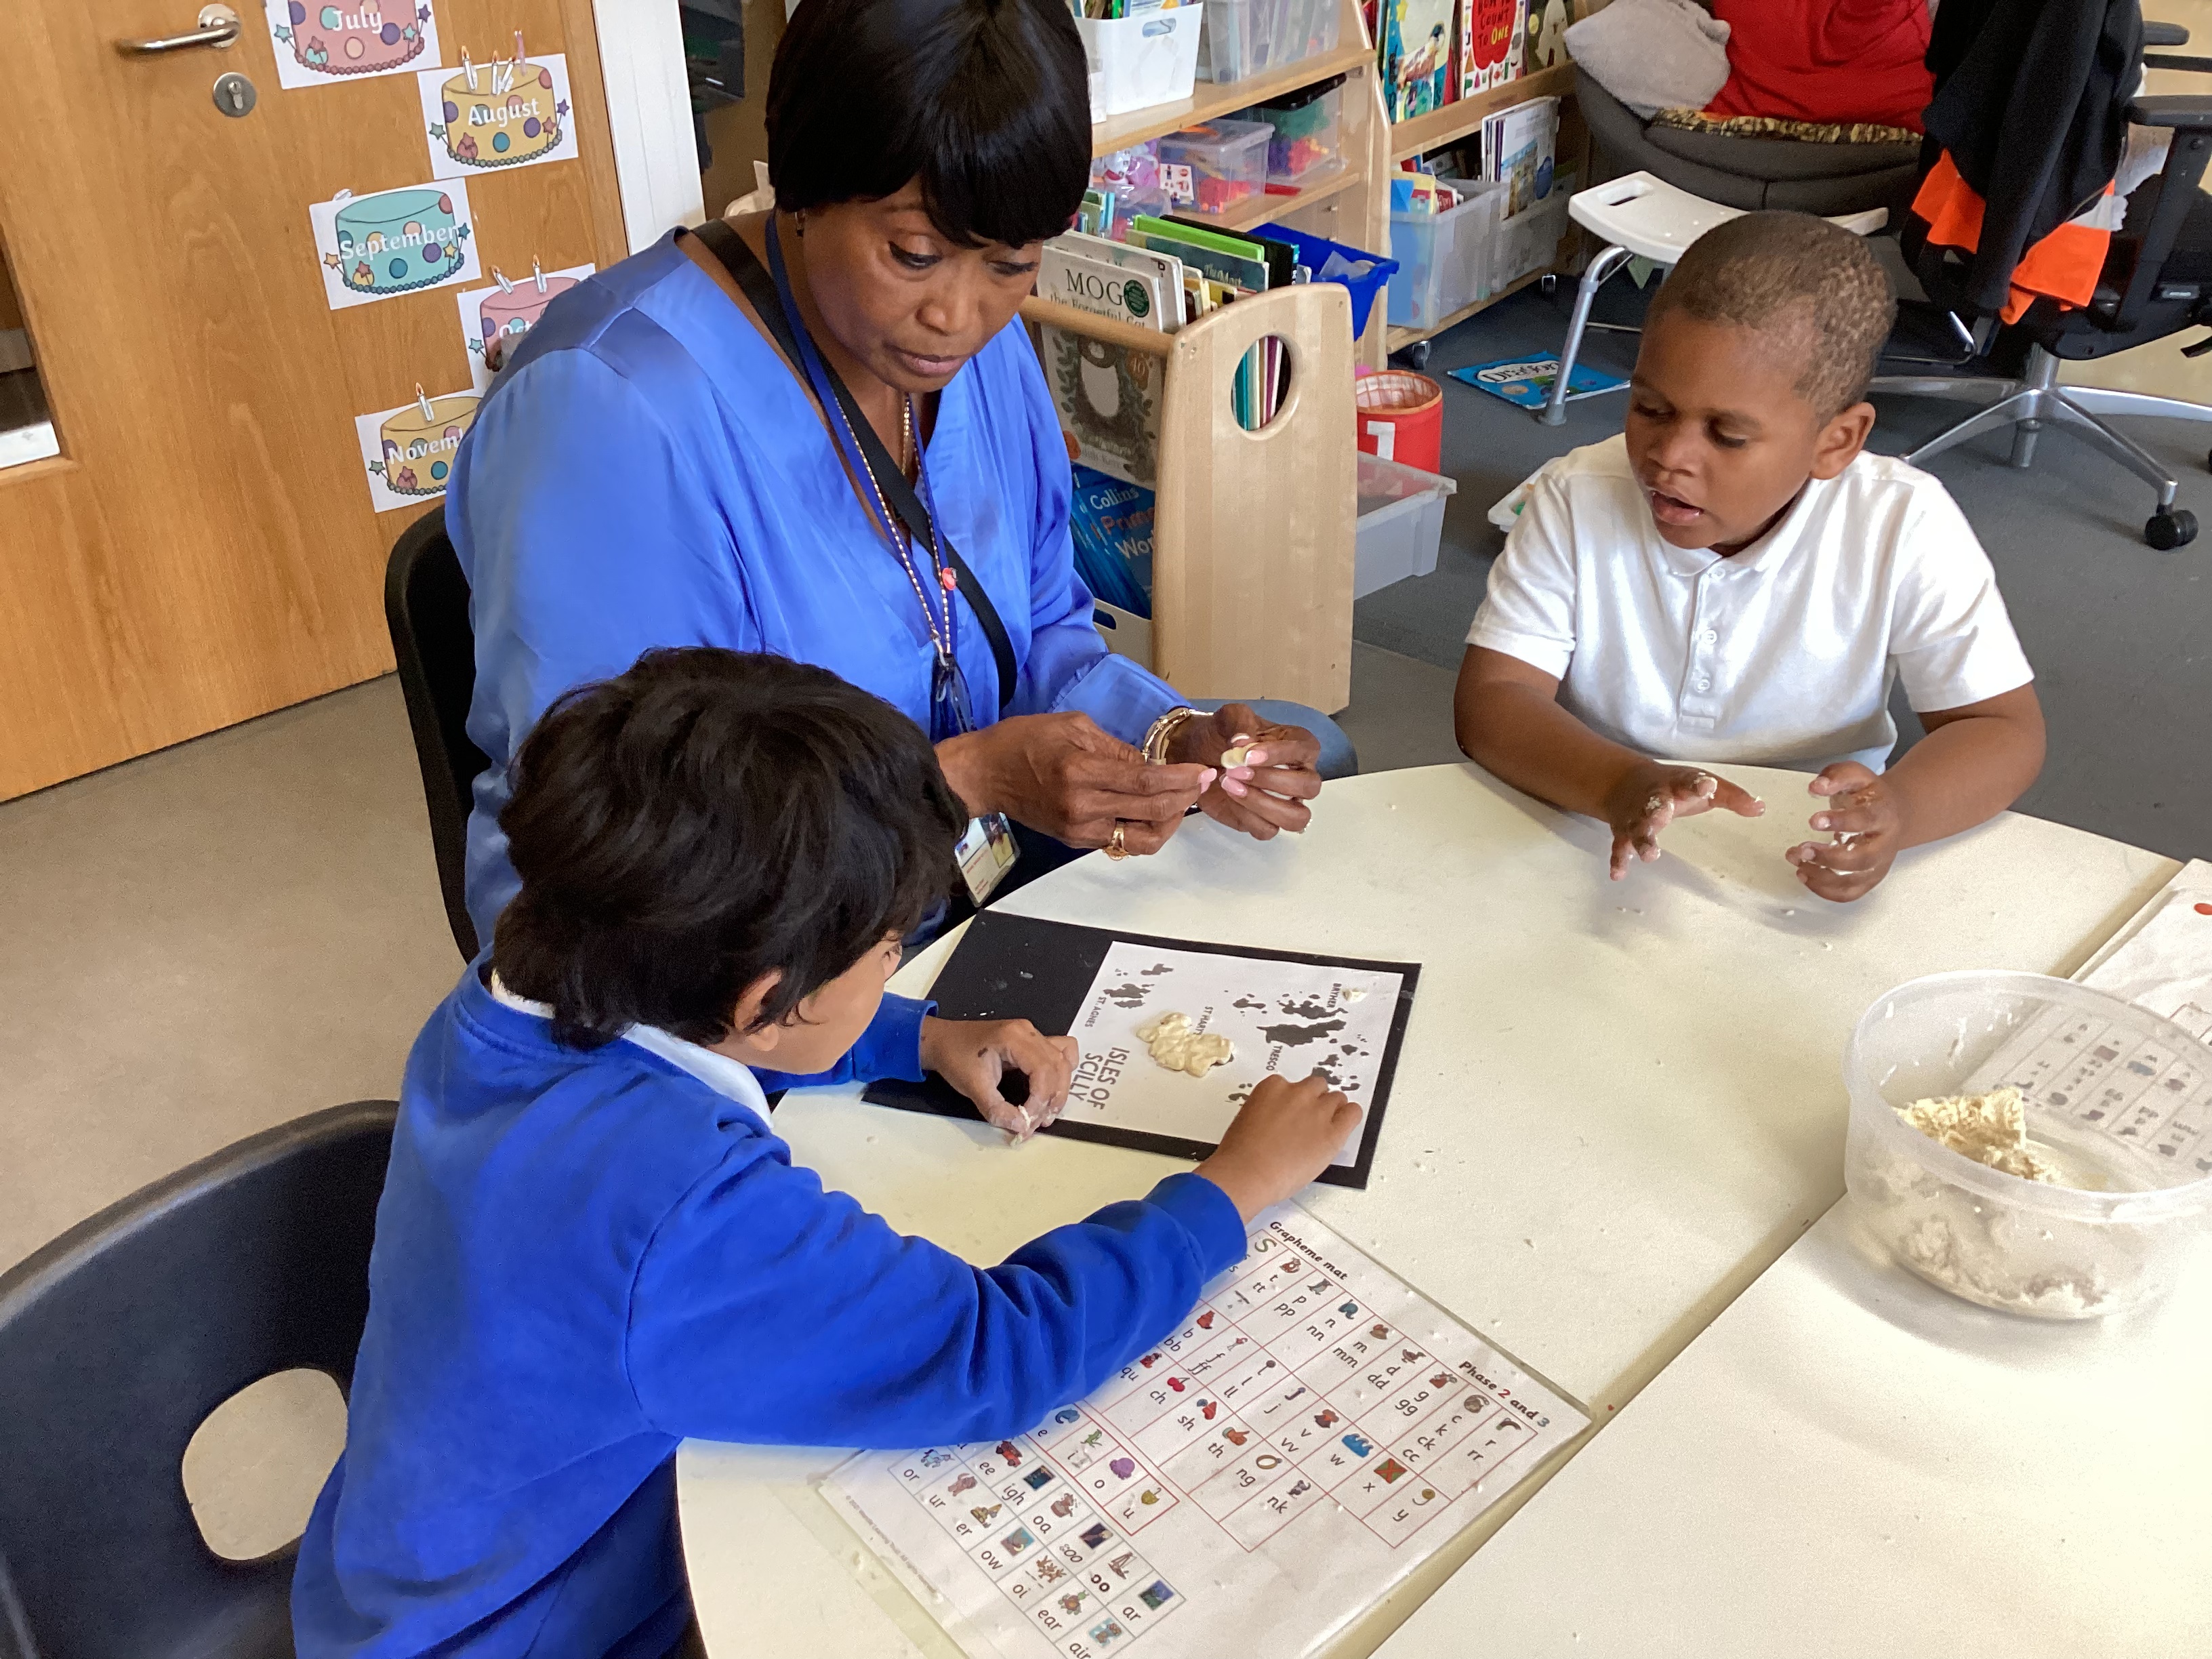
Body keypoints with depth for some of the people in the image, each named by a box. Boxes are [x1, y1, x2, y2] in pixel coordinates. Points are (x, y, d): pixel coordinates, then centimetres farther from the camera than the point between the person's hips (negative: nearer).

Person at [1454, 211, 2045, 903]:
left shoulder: (1905, 529, -13)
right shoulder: (1577, 500, -12)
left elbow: (2006, 728, -9)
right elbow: (1488, 701, -16)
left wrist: (1900, 809, -31)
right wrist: (1623, 787, -36)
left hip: (1799, 875, 2)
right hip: (1601, 860, -1)